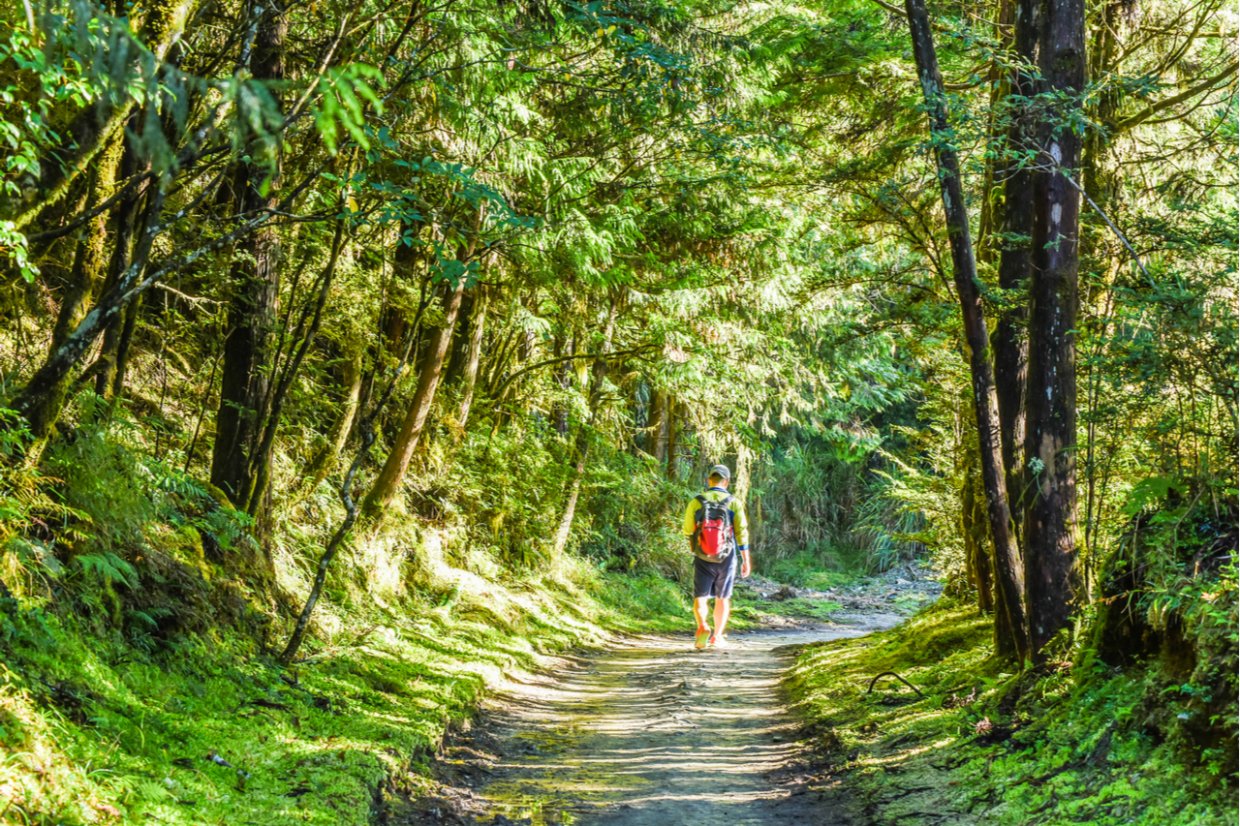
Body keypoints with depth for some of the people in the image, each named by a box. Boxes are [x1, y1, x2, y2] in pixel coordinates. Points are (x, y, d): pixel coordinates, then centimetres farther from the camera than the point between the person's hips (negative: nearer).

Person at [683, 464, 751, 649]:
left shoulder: (696, 502, -6)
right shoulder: (734, 503, -5)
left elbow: (687, 530, 0)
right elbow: (742, 533, -5)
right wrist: (746, 561, 3)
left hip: (703, 558, -1)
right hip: (727, 558, 1)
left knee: (700, 597, 5)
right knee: (722, 598, 17)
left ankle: (702, 627, -21)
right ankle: (717, 637, 21)